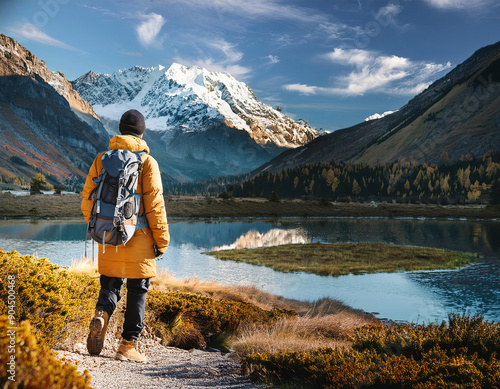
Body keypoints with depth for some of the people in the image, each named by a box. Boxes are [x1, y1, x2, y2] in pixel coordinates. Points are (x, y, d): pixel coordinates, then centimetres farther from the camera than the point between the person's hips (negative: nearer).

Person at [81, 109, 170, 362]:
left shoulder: (102, 159, 6)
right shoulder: (147, 162, -6)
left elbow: (87, 201, 8)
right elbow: (155, 205, -10)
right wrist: (162, 241, -1)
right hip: (138, 238, -3)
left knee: (110, 284, 17)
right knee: (137, 291, 8)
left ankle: (101, 314, -12)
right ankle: (128, 345, 12)